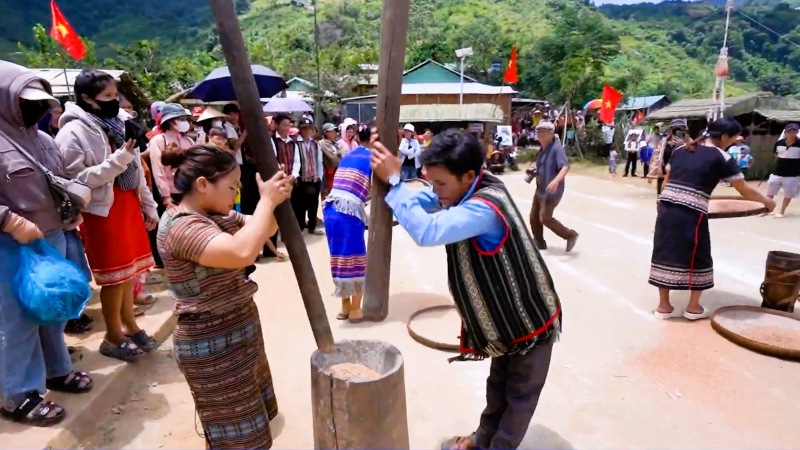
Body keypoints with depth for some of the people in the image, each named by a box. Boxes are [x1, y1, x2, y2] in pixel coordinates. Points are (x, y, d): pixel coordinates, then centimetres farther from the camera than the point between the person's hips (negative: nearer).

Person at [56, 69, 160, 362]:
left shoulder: (117, 126, 11)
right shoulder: (73, 132, -11)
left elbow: (136, 171, 13)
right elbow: (77, 179, -17)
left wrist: (149, 207, 13)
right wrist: (119, 158, -22)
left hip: (128, 206, 7)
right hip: (102, 212, -7)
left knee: (129, 270, 15)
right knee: (115, 275, 1)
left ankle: (129, 325, 31)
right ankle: (113, 337, 18)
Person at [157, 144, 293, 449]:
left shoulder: (217, 215, 3)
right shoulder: (181, 226, -25)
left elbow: (265, 229, 11)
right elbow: (243, 252, -42)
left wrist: (274, 198, -9)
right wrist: (267, 200, -30)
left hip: (238, 334, 9)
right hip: (212, 347, -9)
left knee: (252, 424, 25)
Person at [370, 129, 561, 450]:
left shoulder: (485, 208, -37)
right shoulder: (467, 191, -8)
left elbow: (427, 231, -48)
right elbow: (423, 201, -2)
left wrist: (393, 180, -41)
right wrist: (390, 178, -19)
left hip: (531, 319, -9)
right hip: (507, 316, 9)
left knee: (521, 393, 16)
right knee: (499, 383, 27)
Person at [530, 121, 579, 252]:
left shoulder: (556, 148, -17)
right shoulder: (542, 150, 11)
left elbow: (566, 166, -30)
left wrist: (556, 180, -45)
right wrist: (534, 174, 10)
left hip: (551, 191, -9)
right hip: (540, 190, 9)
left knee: (545, 218, -8)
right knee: (534, 217, 12)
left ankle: (570, 235, 10)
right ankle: (539, 242, 28)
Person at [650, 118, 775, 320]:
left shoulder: (680, 150, 15)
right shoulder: (723, 158, 3)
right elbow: (744, 191, 10)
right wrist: (766, 201, 28)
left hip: (667, 206, 5)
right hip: (691, 212, -5)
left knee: (666, 254, 10)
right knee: (697, 258, 12)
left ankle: (664, 306, 18)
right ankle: (694, 307, 23)